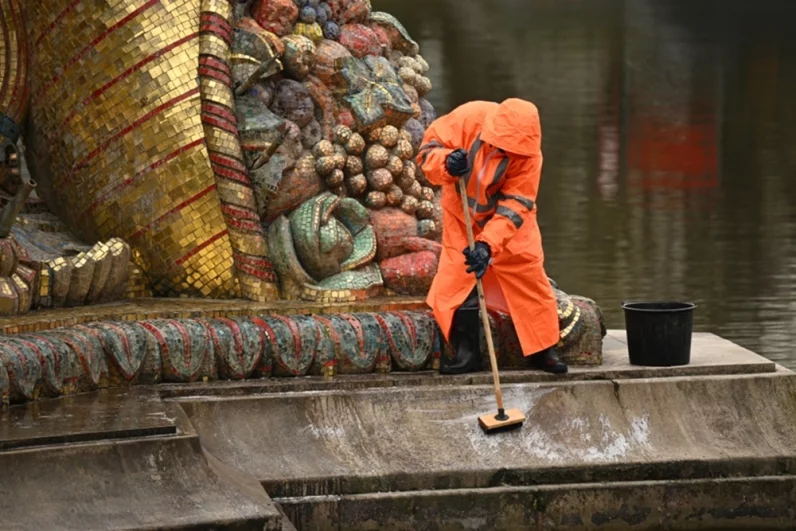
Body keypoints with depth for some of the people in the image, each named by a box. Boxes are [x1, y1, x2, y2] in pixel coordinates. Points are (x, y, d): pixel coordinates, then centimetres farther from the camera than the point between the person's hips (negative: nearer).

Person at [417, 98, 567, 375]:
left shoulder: (528, 153, -28)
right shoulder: (467, 119, -28)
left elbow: (514, 206, -29)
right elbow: (428, 149, -19)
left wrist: (488, 243, -41)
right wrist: (446, 164, -42)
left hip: (509, 218, -1)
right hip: (462, 213, 1)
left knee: (528, 274, -5)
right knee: (457, 277, -5)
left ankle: (544, 350, 6)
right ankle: (466, 353, 6)